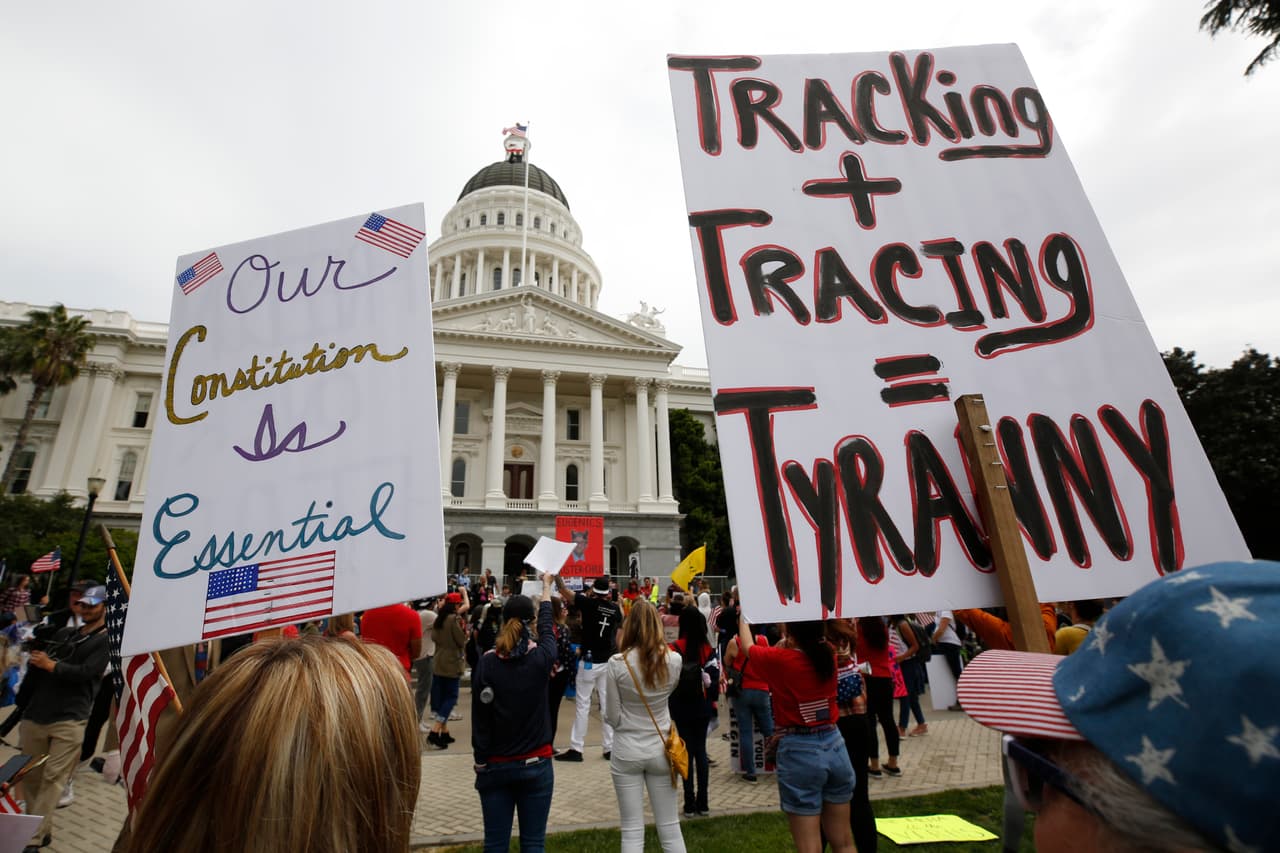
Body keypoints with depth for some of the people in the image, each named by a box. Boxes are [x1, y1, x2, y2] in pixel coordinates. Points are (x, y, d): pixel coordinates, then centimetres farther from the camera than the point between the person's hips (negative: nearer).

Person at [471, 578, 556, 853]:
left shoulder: (486, 663, -10)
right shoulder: (542, 657, -10)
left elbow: (479, 719, -6)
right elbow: (547, 628, 11)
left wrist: (480, 762, 5)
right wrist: (546, 589, 26)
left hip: (495, 766, 1)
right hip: (536, 764, 0)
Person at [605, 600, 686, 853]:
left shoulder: (617, 663, -16)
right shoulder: (673, 660, -10)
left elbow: (612, 717, -8)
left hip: (627, 752, -2)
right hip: (660, 750, 2)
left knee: (632, 832, 10)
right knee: (670, 828, 16)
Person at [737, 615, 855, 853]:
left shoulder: (778, 660, -15)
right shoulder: (828, 655, -2)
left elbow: (748, 648, 7)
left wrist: (743, 620, 24)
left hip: (799, 751, -5)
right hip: (835, 746, 6)